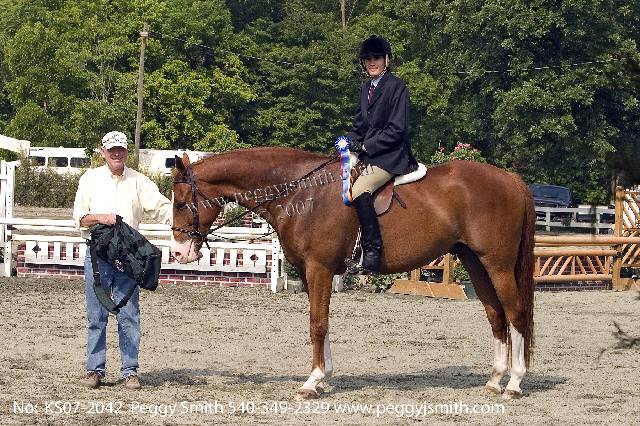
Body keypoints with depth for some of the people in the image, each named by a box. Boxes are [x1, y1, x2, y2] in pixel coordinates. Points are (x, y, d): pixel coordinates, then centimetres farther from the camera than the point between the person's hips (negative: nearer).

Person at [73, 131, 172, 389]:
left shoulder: (138, 181, 7)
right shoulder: (90, 179, 7)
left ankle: (130, 371, 4)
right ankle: (95, 369, 10)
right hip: (97, 253, 0)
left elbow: (161, 206, -1)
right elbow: (79, 217, 5)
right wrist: (100, 218, -14)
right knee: (96, 315, 3)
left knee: (129, 315, -1)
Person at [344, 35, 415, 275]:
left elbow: (397, 129, -13)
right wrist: (349, 143, 2)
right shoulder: (366, 88, 19)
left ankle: (371, 256, -34)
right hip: (367, 155, 10)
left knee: (359, 190, -31)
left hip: (390, 156, -10)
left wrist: (367, 146, -13)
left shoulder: (397, 87, -7)